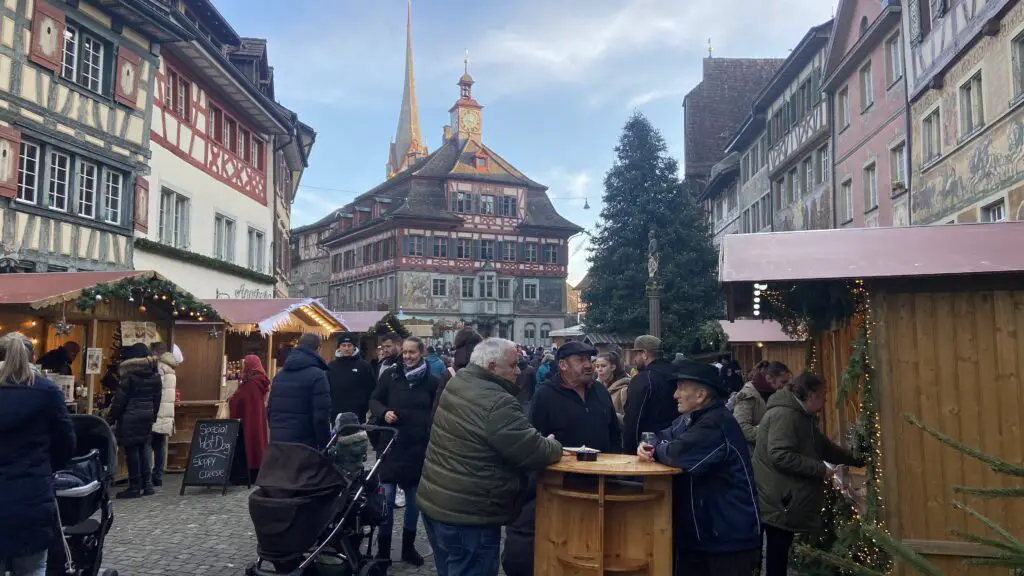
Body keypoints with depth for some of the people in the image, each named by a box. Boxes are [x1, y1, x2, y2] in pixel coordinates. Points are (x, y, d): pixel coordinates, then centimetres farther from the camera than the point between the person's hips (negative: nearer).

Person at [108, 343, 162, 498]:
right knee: (145, 447, 10)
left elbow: (120, 398, -11)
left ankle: (135, 486, 1)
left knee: (132, 449, -1)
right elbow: (157, 397, 12)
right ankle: (148, 484, 8)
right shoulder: (155, 373, 8)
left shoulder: (130, 373, -11)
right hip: (147, 414, 6)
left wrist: (111, 418, -5)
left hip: (131, 415, -6)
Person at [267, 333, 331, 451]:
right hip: (303, 444, -7)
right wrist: (324, 447, -8)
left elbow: (270, 410, 19)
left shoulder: (279, 375, 15)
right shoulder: (317, 375, -10)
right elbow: (321, 417, -15)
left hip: (277, 443, 7)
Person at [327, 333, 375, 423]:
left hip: (357, 417, -3)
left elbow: (372, 389, 1)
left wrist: (365, 408, -4)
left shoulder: (364, 365, -1)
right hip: (336, 416, 3)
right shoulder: (331, 366, 8)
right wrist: (329, 408, 4)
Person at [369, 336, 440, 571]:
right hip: (391, 445, -1)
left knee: (414, 499, 12)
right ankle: (383, 549, 13)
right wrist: (383, 412, -13)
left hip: (419, 448, 1)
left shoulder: (432, 381, -1)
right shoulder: (390, 375, 0)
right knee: (387, 497, 0)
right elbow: (374, 400, 8)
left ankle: (408, 547, 28)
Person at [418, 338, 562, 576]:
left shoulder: (456, 384, 7)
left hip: (434, 501, 9)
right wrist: (554, 446, 3)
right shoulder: (499, 403, -22)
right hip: (467, 514, -9)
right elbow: (534, 453, -19)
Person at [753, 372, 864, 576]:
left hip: (786, 501, 10)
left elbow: (826, 448, 27)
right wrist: (820, 469, -19)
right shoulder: (784, 414, -17)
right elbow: (780, 456, -27)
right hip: (777, 502, -10)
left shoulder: (803, 417, 17)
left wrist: (859, 460, 24)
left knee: (780, 557, 14)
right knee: (776, 559, -4)